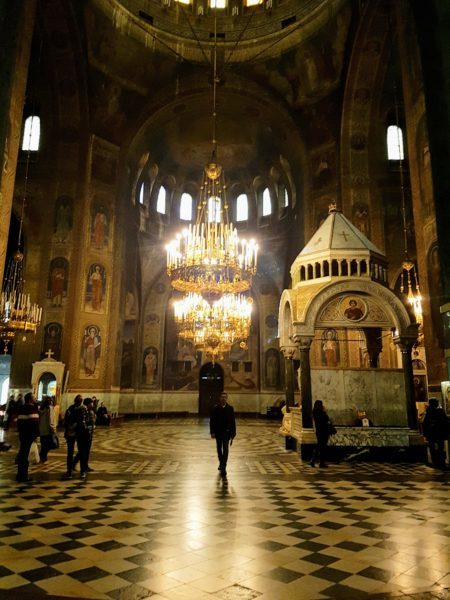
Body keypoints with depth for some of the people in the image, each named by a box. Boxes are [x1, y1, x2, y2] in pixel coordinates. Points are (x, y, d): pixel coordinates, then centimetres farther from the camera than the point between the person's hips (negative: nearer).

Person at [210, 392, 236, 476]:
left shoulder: (230, 408, -3)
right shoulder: (215, 408, -4)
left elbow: (233, 421, -1)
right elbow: (212, 421, -3)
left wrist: (233, 433, -4)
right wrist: (212, 432, -8)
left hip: (226, 432, -1)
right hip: (218, 432, 1)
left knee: (225, 449, -11)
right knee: (219, 449, 15)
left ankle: (223, 467, -8)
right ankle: (221, 463, 36)